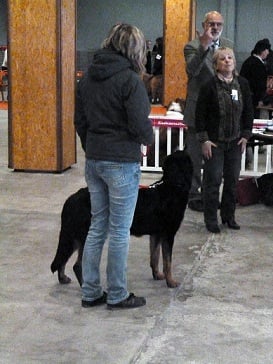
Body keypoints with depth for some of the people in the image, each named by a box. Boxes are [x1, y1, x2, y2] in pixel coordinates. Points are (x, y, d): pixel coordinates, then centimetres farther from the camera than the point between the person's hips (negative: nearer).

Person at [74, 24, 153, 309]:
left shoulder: (88, 77, 7)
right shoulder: (130, 79, -14)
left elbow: (80, 121, 12)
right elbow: (140, 125, -17)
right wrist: (148, 139, 4)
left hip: (93, 160, 7)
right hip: (121, 163, -7)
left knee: (97, 225, 15)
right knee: (119, 231, 4)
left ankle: (90, 293, 21)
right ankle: (117, 296, 16)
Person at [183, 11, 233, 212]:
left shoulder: (229, 46, 8)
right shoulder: (193, 47, -9)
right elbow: (192, 70, -28)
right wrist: (204, 47, -37)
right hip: (198, 110, -5)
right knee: (195, 156, 4)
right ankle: (194, 195, 14)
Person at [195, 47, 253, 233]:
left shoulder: (243, 84, 3)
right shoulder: (210, 86, -8)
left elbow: (249, 111, 9)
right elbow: (200, 114, -7)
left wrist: (246, 135, 4)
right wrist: (204, 139, -10)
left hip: (235, 141, 4)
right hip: (214, 141, -4)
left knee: (232, 180, 10)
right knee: (213, 180, -1)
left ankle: (229, 216, 23)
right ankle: (211, 219, 10)